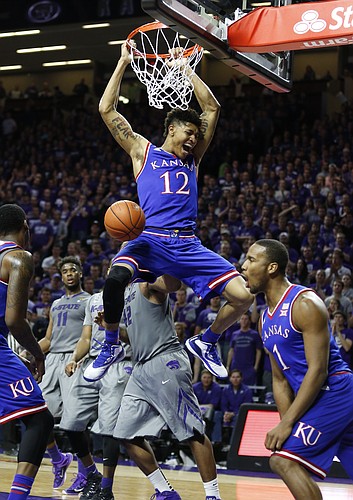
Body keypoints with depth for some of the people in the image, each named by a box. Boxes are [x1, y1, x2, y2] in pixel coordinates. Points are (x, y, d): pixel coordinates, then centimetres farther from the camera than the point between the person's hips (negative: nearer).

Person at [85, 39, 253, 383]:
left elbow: (212, 108, 20)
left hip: (188, 245, 4)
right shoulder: (142, 151, 14)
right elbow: (106, 109, 10)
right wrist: (123, 63, 13)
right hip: (150, 239, -4)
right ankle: (111, 346, -9)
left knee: (243, 295, -10)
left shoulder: (193, 157, 22)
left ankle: (206, 342, 18)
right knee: (115, 278, -35)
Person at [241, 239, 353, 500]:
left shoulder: (305, 304, -15)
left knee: (283, 459, -18)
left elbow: (318, 370, -20)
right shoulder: (266, 319, 12)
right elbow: (280, 379, 15)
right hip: (314, 398, 9)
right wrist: (288, 423, 1)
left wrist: (287, 423, -21)